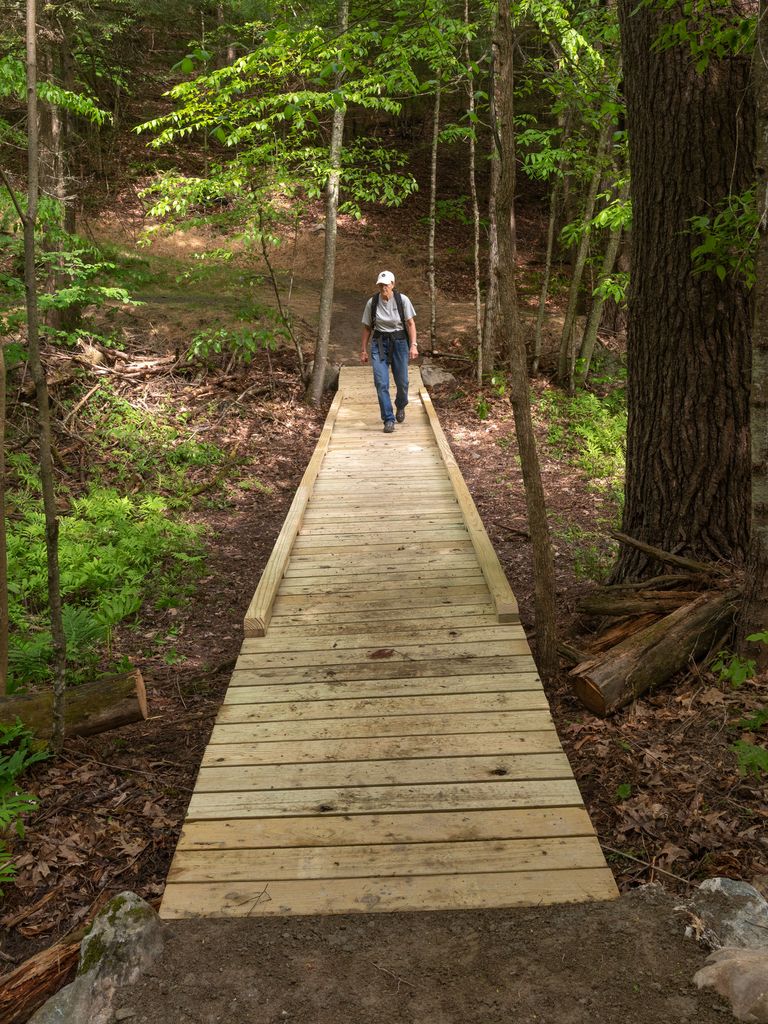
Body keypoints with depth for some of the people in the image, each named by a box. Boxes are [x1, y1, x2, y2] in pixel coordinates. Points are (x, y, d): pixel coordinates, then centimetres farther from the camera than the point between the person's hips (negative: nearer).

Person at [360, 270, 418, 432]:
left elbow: (411, 324, -6)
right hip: (379, 343, 0)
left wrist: (413, 345, -16)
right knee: (381, 382, -11)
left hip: (399, 342, 0)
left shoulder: (403, 300, -7)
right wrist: (363, 350, 3)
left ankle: (400, 406, 39)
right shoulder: (371, 303, -2)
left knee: (402, 381, 6)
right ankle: (388, 419, -4)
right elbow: (367, 328, 5)